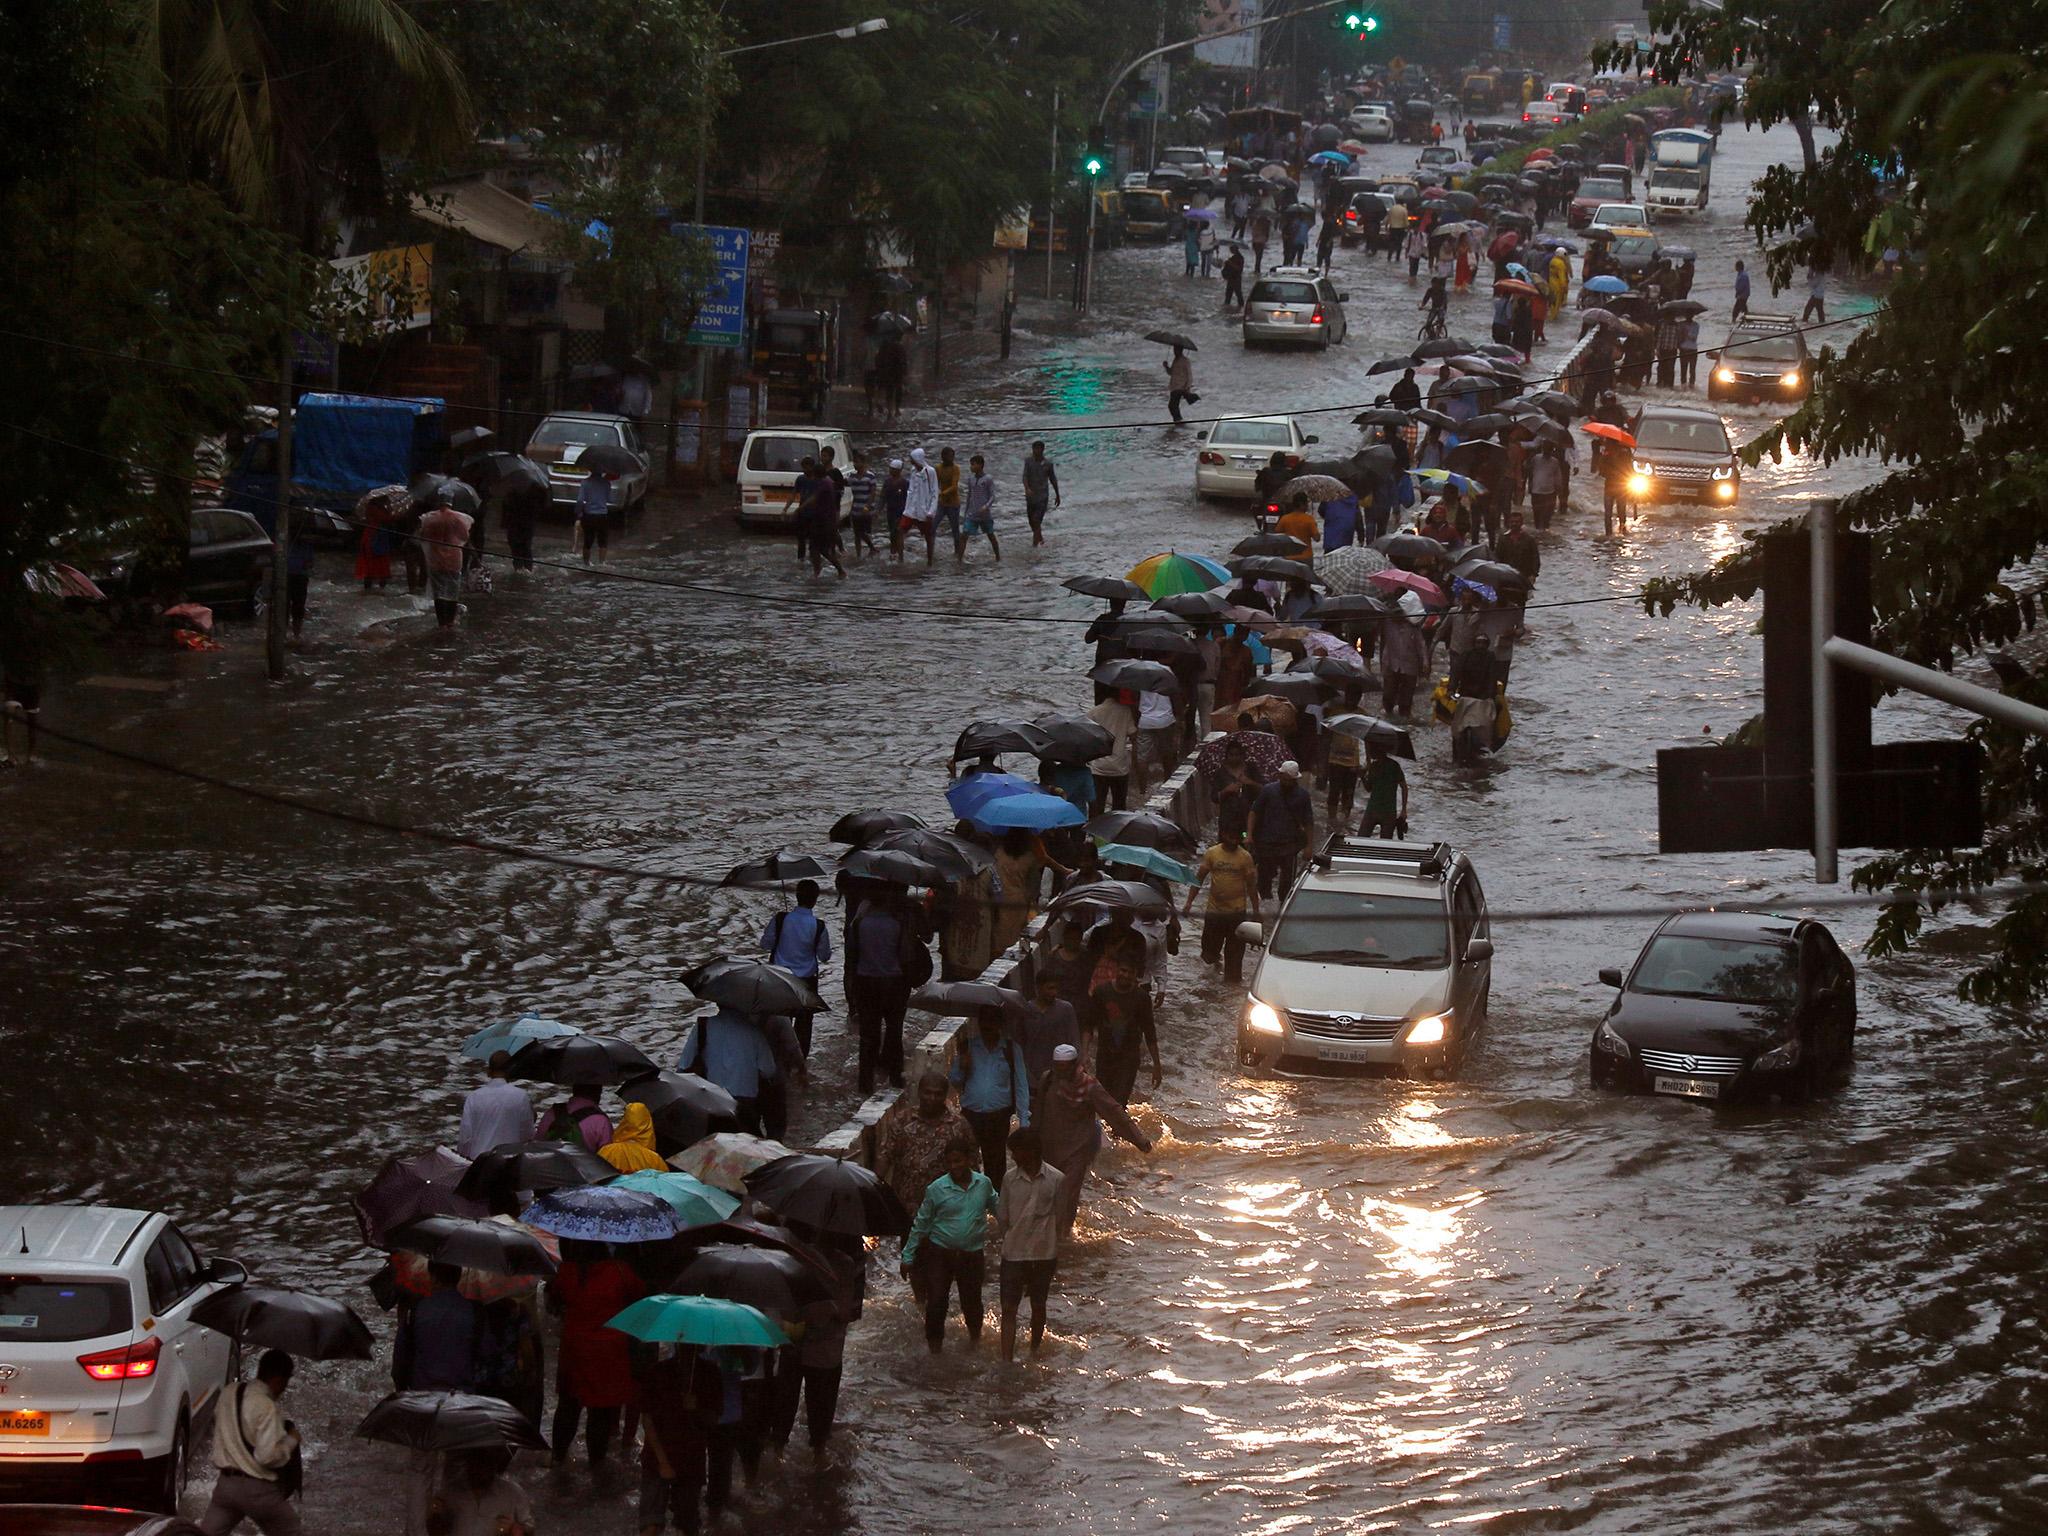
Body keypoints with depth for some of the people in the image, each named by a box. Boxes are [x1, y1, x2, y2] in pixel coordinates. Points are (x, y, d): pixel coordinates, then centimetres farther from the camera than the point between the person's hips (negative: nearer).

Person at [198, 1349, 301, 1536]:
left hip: (226, 1483, 6)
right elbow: (269, 1456, -24)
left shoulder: (228, 1393, 3)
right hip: (257, 1490, -6)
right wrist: (291, 1440, -6)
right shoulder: (266, 1406, -20)